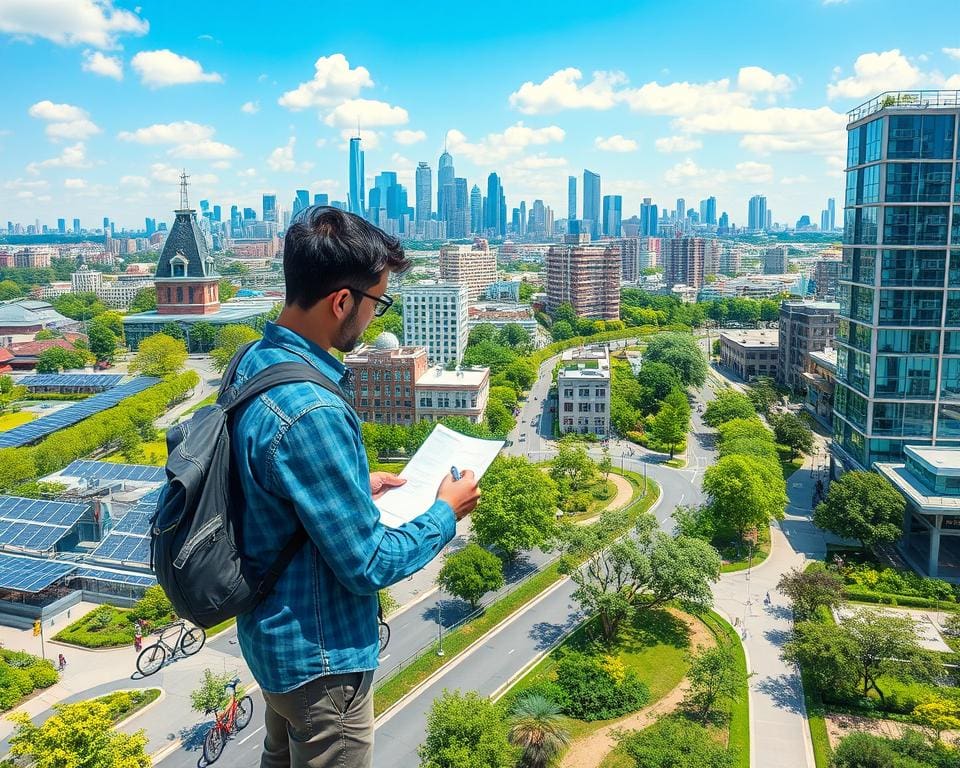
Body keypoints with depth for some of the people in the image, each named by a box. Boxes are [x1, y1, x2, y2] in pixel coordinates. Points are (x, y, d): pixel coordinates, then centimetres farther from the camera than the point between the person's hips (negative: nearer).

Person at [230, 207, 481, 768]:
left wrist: (356, 485, 8)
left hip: (271, 632, 9)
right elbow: (370, 565, -25)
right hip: (321, 657, -9)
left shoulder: (257, 361, -4)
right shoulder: (311, 412, -34)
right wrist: (446, 513, -11)